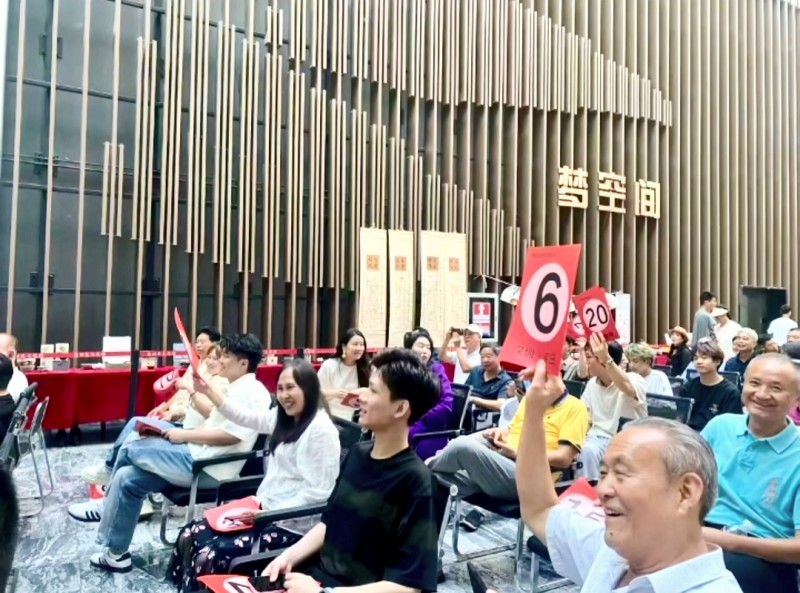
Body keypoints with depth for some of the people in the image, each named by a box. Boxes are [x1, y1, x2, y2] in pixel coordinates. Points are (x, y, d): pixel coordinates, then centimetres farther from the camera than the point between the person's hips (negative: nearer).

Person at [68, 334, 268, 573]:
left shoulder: (251, 392, -16)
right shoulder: (237, 388, 15)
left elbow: (230, 435, -24)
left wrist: (185, 435, -15)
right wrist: (186, 434, 1)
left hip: (204, 465, -9)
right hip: (199, 455, 10)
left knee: (131, 449, -9)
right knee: (128, 478, 3)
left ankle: (108, 506, 14)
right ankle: (116, 553, 15)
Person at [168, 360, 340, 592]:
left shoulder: (321, 429, -19)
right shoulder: (284, 418, 9)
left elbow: (316, 492, -21)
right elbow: (243, 416, 13)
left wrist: (267, 513, -19)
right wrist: (208, 390, 5)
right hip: (265, 510, 9)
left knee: (209, 557, -19)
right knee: (190, 536, 0)